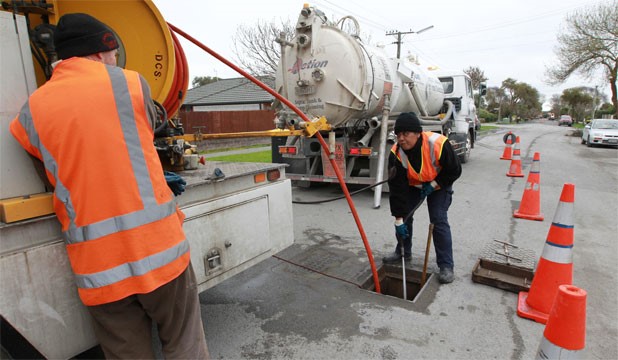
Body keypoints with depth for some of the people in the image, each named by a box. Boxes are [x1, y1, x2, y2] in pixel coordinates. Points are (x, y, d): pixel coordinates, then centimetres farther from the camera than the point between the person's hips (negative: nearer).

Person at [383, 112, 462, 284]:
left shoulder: (438, 144, -36)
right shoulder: (396, 153, -28)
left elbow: (454, 170, -19)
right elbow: (397, 188, -27)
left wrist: (433, 184, -24)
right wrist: (399, 219, -27)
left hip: (438, 185, -3)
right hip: (412, 185, 3)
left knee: (439, 220, -12)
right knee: (404, 214, 0)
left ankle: (446, 265, 0)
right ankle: (403, 252, 22)